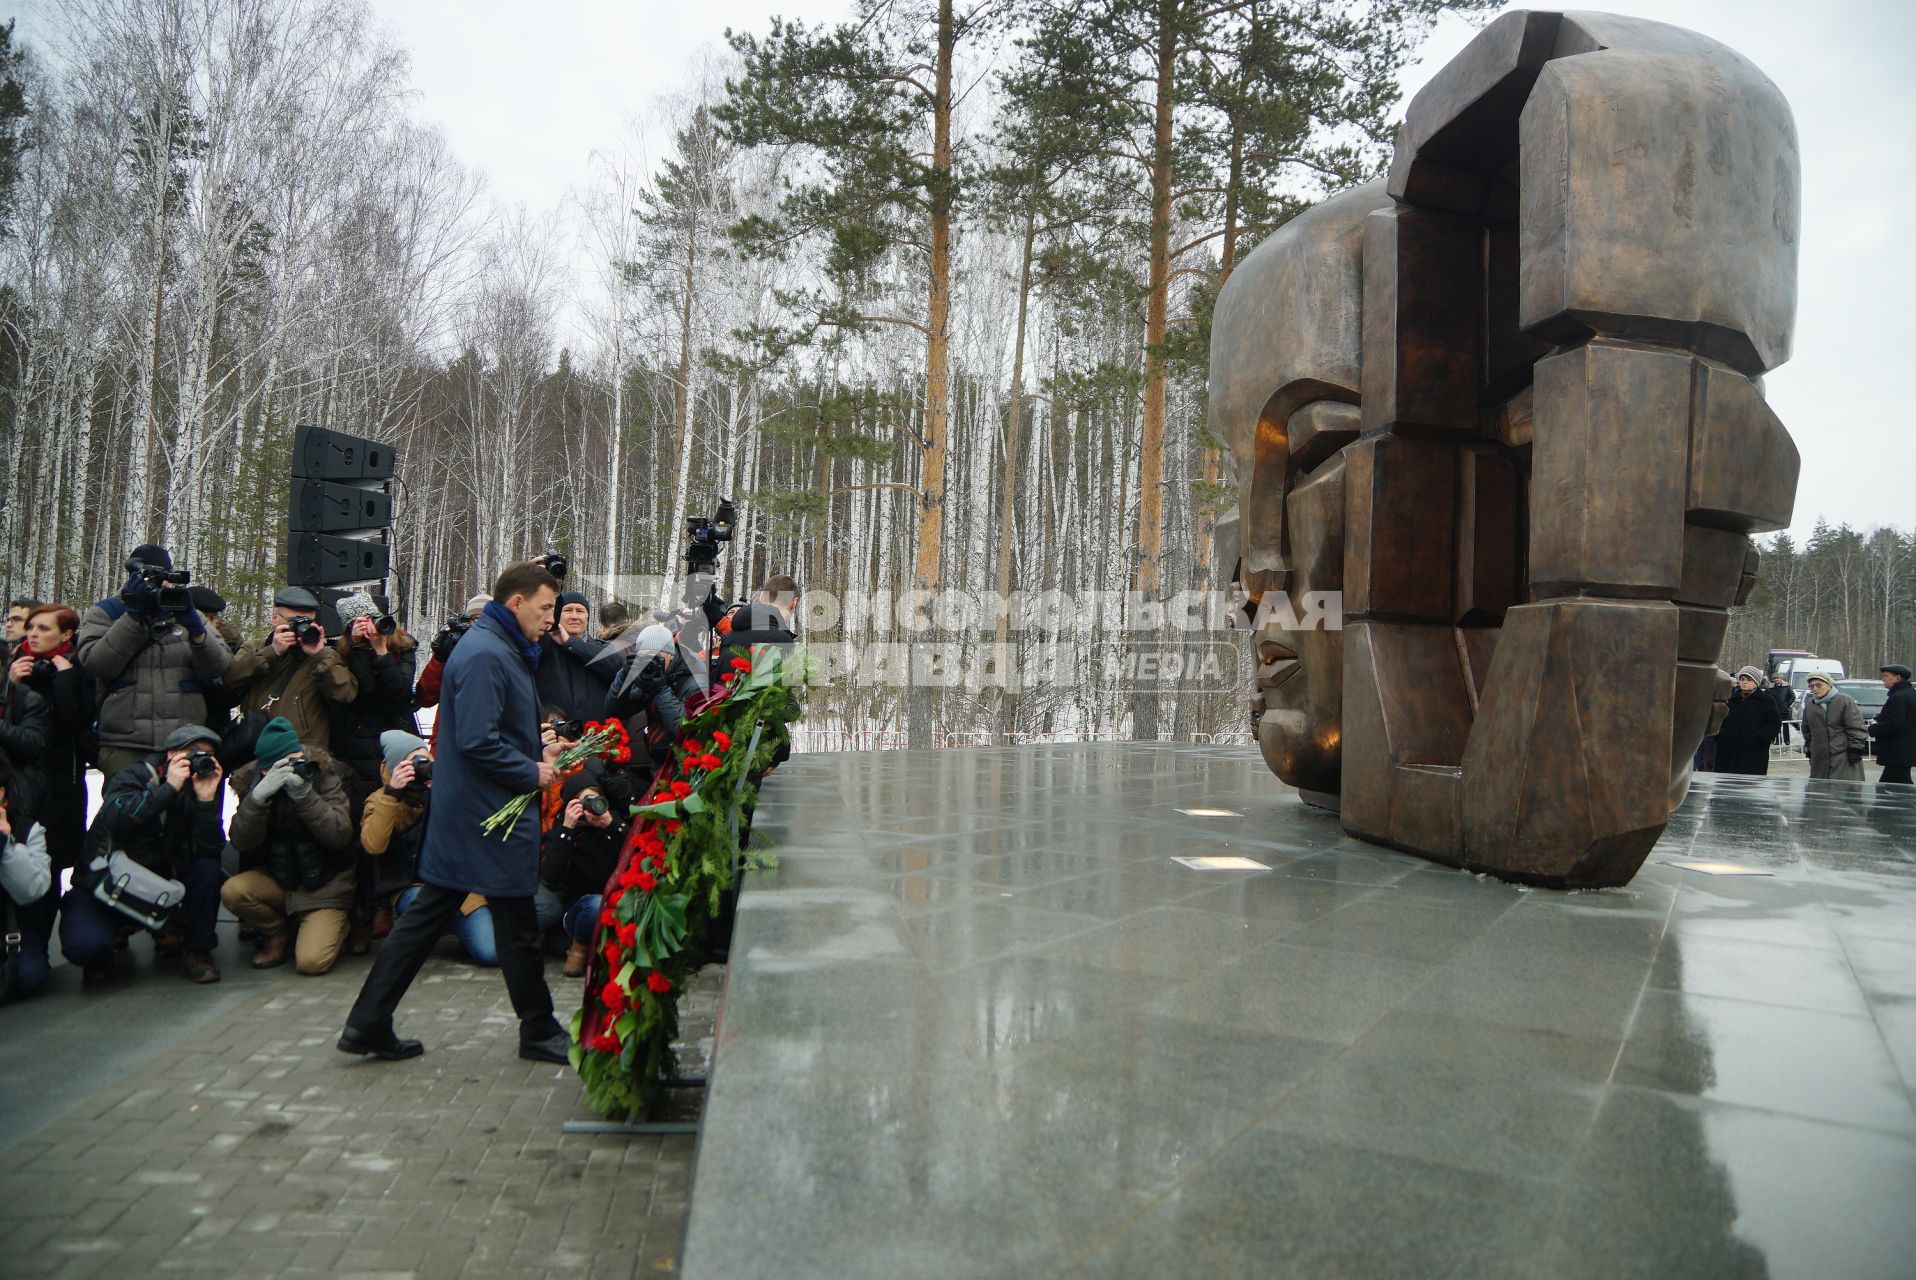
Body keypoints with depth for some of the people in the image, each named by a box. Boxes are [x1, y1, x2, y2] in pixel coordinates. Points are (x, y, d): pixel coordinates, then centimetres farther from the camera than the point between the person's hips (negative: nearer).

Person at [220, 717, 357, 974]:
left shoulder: (322, 773, -13)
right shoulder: (250, 779, -6)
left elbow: (340, 835, -21)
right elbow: (242, 842, -15)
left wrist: (305, 795, -33)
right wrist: (258, 796, -32)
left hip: (324, 884, -3)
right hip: (277, 878, 4)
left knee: (311, 962, -19)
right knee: (231, 892, -26)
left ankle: (335, 926, 17)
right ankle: (278, 933, 5)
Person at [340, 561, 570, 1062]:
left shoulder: (499, 649, 14)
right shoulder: (486, 655, -19)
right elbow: (478, 740, -26)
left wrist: (538, 752, 9)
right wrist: (532, 773, -16)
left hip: (461, 814, 10)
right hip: (493, 817, -10)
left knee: (426, 914, 12)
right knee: (517, 925, 3)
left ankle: (368, 1024, 17)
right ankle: (539, 1031, 17)